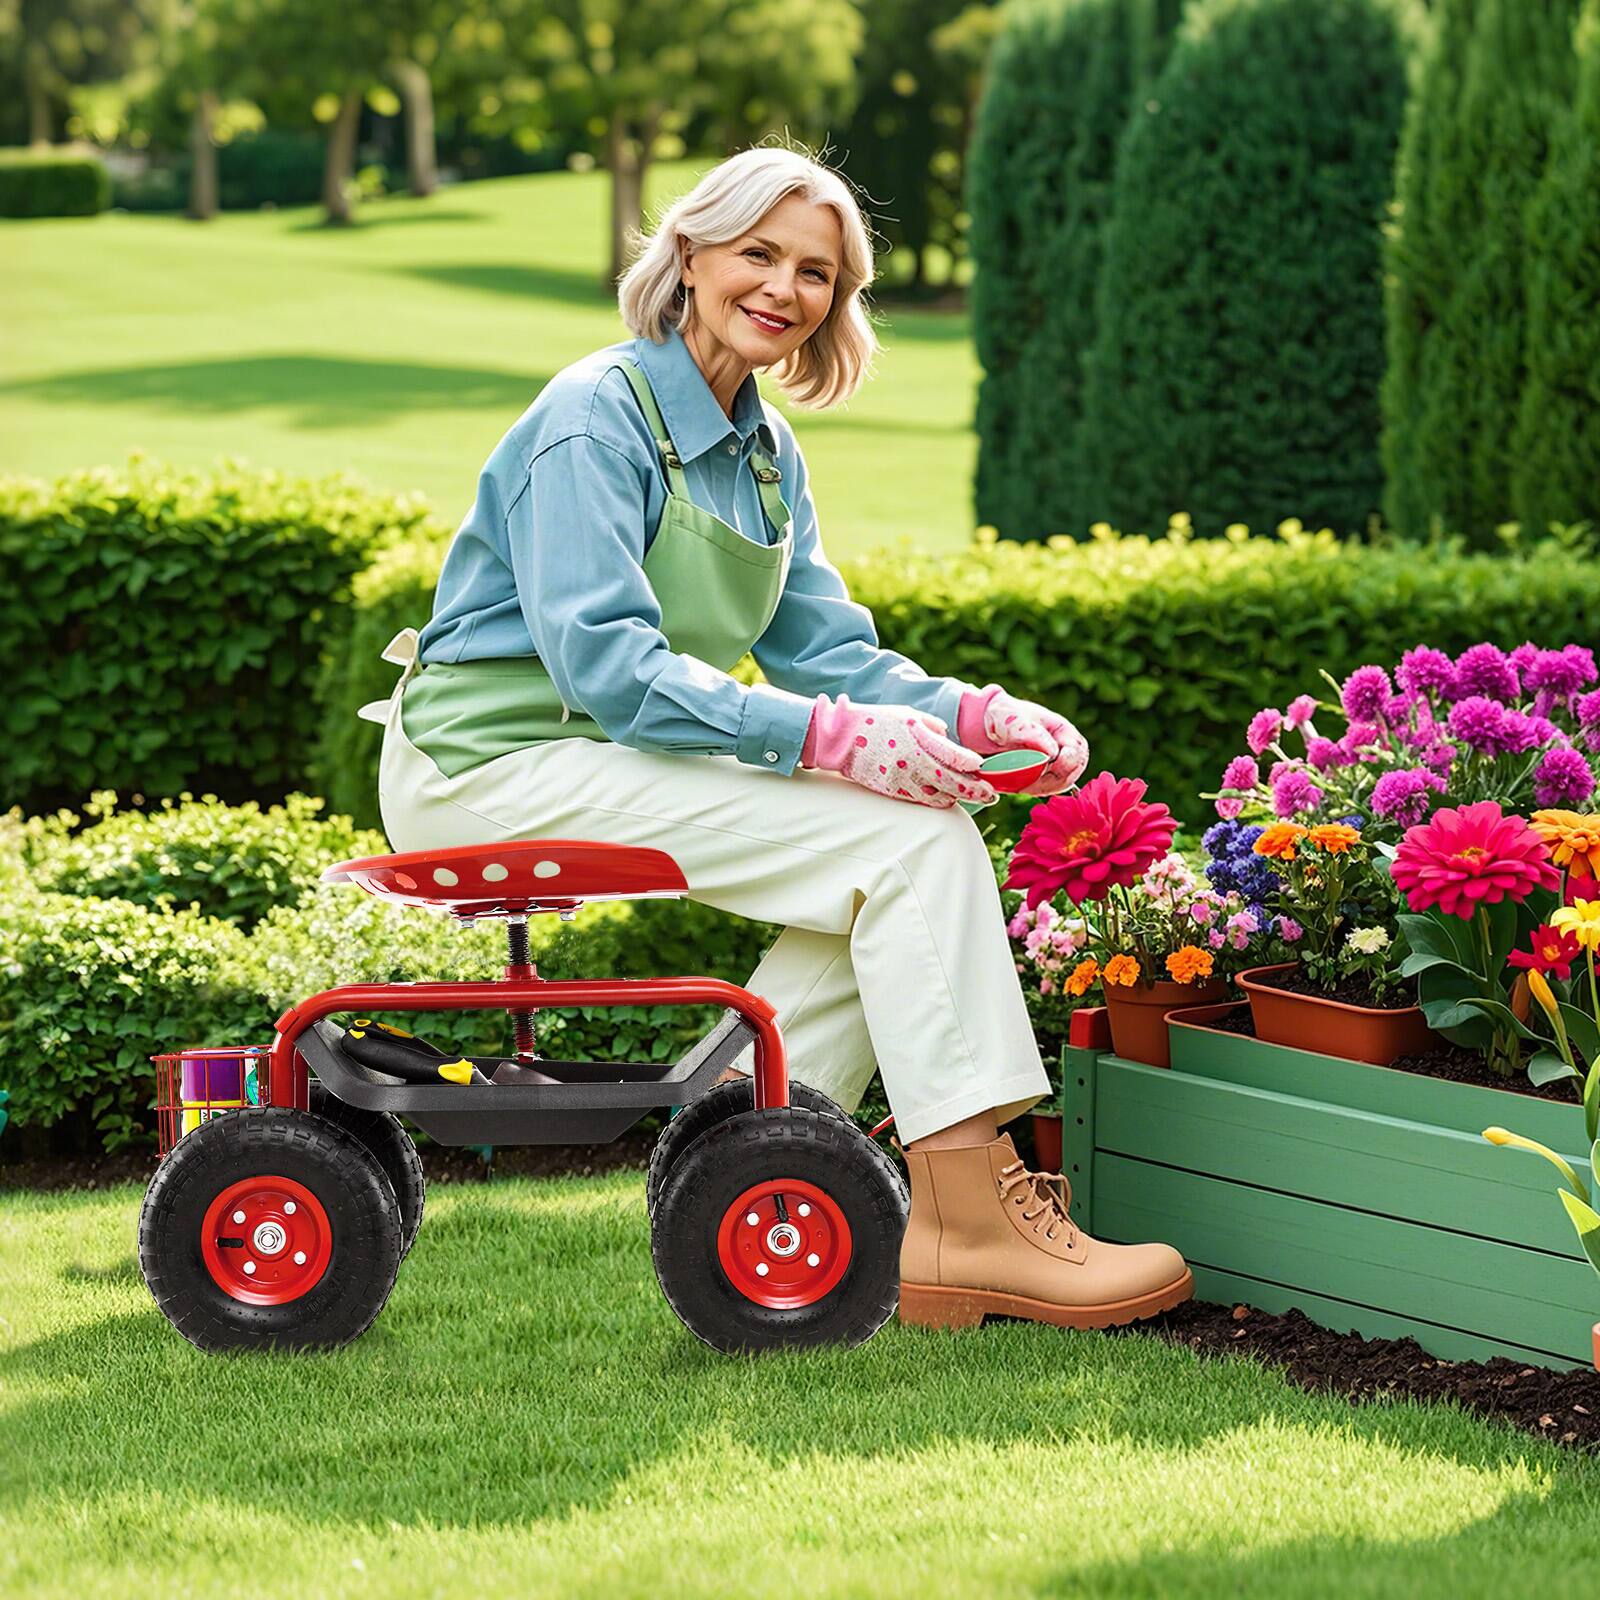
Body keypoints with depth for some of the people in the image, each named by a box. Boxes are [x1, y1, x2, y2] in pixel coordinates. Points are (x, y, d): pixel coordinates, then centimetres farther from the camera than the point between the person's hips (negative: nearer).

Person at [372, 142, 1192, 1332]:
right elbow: (602, 660, -25)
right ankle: (972, 1227, -21)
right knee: (909, 835, -19)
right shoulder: (597, 414, -16)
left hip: (605, 754, 9)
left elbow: (824, 647, 6)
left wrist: (973, 712, -13)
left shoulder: (767, 452, 12)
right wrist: (825, 737, -33)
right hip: (492, 769, -9)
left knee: (915, 825, -8)